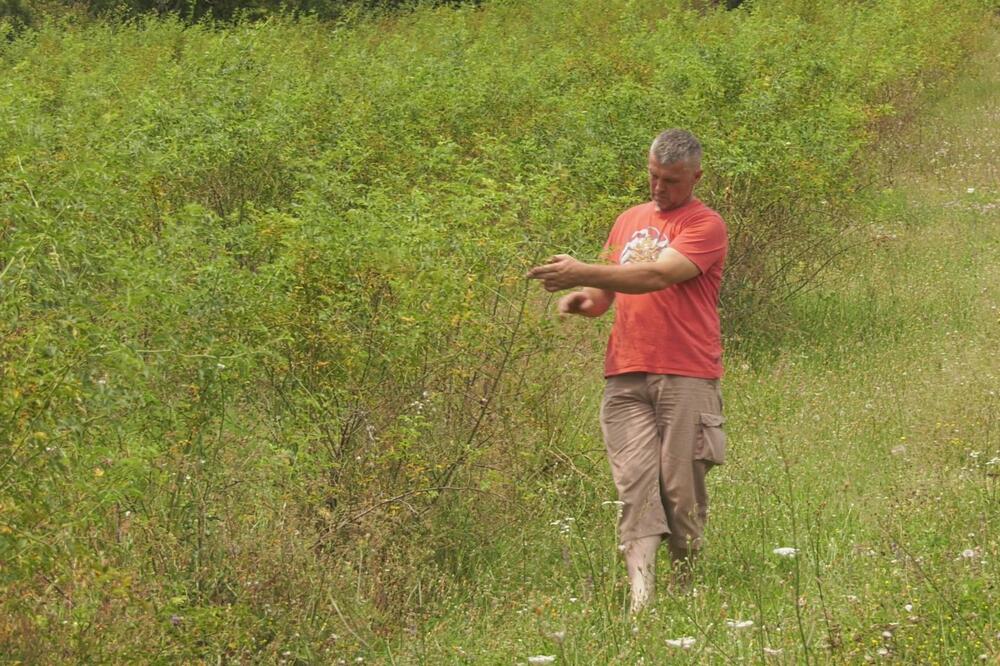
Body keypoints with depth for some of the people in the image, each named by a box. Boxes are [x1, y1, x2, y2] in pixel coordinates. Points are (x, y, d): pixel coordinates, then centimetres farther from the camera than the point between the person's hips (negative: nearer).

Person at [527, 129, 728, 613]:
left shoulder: (705, 226, -1)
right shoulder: (629, 221, 21)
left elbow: (657, 276, -16)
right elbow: (606, 295, 26)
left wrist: (583, 272, -20)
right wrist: (583, 299, 2)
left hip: (686, 377, -4)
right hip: (626, 375, 4)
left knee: (682, 486, -4)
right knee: (635, 482, -9)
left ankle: (684, 588, 8)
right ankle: (640, 594, -18)